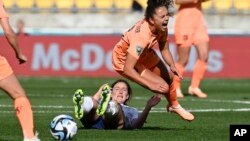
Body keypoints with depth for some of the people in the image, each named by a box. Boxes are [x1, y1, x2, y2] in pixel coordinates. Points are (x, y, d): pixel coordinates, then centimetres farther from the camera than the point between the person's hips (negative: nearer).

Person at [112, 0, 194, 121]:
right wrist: (150, 85, -43)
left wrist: (172, 66, -22)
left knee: (169, 77, 23)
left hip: (143, 55, 8)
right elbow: (127, 69, -44)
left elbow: (164, 49, -2)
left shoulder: (161, 28, -19)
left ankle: (174, 106, 51)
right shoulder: (141, 36, -43)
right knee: (163, 87, -16)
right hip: (125, 61, -8)